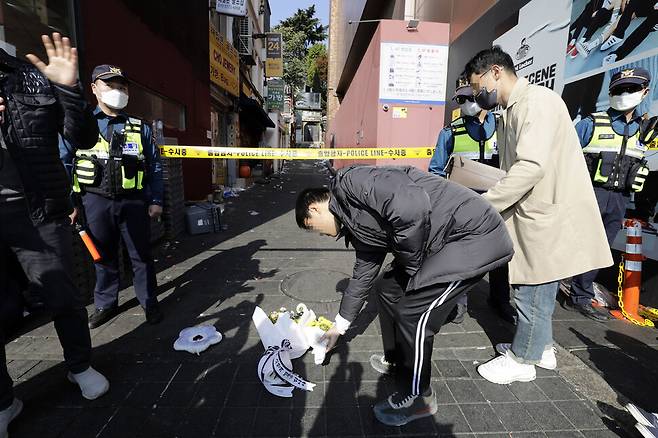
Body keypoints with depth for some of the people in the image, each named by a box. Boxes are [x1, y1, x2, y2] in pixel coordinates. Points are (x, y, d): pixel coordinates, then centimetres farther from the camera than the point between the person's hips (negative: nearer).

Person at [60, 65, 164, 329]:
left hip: (134, 201, 0)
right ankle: (106, 304, 30)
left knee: (141, 254, 6)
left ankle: (149, 302, 21)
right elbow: (62, 163, 5)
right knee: (103, 256, 13)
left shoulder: (140, 128, 8)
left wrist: (156, 201, 2)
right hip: (96, 201, 0)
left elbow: (155, 167, 8)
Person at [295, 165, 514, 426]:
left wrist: (411, 264, -13)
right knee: (388, 289, 16)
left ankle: (417, 399, 18)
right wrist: (339, 326, 33)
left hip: (474, 233, -10)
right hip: (441, 241, 10)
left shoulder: (349, 183, -15)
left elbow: (413, 206, -31)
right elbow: (363, 275, 23)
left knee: (413, 314, -6)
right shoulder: (355, 220, 13)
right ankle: (397, 361, 37)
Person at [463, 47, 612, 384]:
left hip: (548, 216, -9)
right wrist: (492, 206, 9)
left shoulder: (536, 100, -15)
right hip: (536, 213, 9)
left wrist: (483, 206, -24)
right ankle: (541, 347, 37)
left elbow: (531, 166, -27)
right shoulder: (515, 108, 15)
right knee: (536, 289, 19)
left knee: (533, 292, 3)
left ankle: (521, 360, 20)